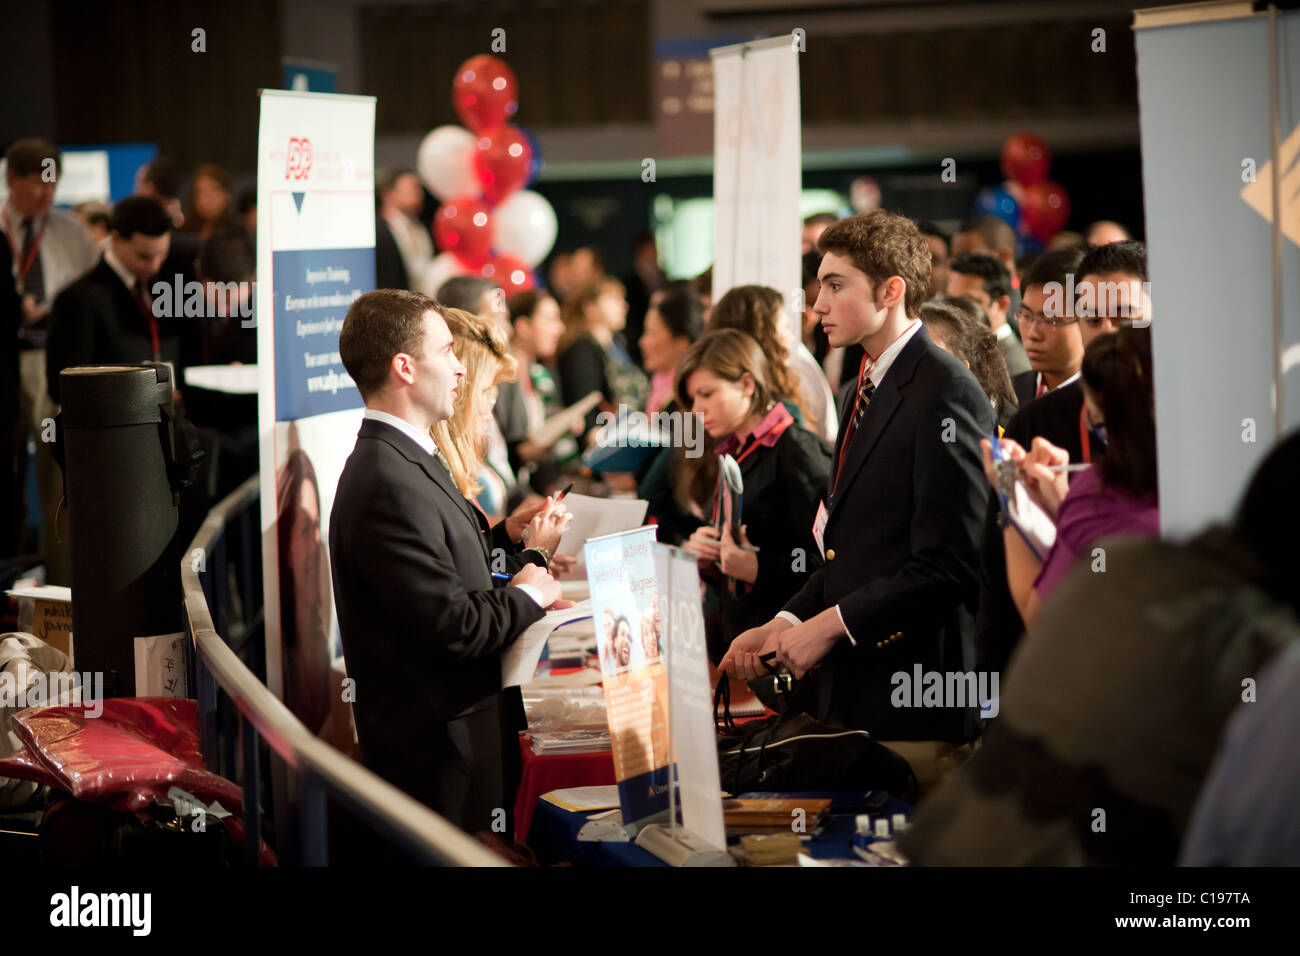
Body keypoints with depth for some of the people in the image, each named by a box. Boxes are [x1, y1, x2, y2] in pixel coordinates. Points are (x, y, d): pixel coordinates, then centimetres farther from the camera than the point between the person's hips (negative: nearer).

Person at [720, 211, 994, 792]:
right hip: (849, 690, 9)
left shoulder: (944, 392, -13)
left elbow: (950, 562, -19)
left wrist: (833, 624, -15)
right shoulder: (863, 394, 19)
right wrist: (784, 625, 6)